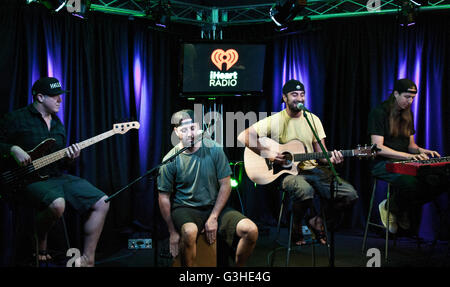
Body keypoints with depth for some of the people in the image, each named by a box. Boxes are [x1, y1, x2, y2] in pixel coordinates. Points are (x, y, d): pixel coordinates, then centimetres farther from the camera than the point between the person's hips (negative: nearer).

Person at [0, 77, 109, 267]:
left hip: (57, 176, 7)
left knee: (102, 203, -7)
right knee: (57, 204, -38)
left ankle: (88, 259, -1)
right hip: (30, 179, -7)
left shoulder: (57, 123, 19)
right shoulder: (16, 119, -3)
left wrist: (69, 158, 0)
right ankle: (40, 247, -5)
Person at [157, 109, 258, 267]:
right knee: (189, 232, -37)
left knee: (251, 230, -20)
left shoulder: (214, 149, -4)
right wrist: (173, 232, -6)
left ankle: (238, 266, 8)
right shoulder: (171, 160, -7)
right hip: (185, 209, -2)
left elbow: (225, 185, -2)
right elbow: (164, 197, -2)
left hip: (214, 207, 2)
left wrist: (213, 218, -10)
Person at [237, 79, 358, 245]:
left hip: (311, 169, 5)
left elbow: (321, 152, 9)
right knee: (305, 190, -39)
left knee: (350, 194, -14)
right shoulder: (275, 120, -4)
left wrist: (331, 159, -14)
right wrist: (267, 154, -17)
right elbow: (243, 136, -10)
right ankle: (296, 225, -5)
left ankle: (315, 220, 11)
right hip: (285, 171, -4)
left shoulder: (313, 119, 9)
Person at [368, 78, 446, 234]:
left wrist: (420, 150, -2)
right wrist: (408, 156, -23)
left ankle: (404, 211, 0)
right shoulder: (379, 112, -8)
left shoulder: (407, 114, 16)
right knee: (409, 181, -36)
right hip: (382, 163, -7)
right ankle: (390, 208, -5)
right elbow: (378, 148, -16)